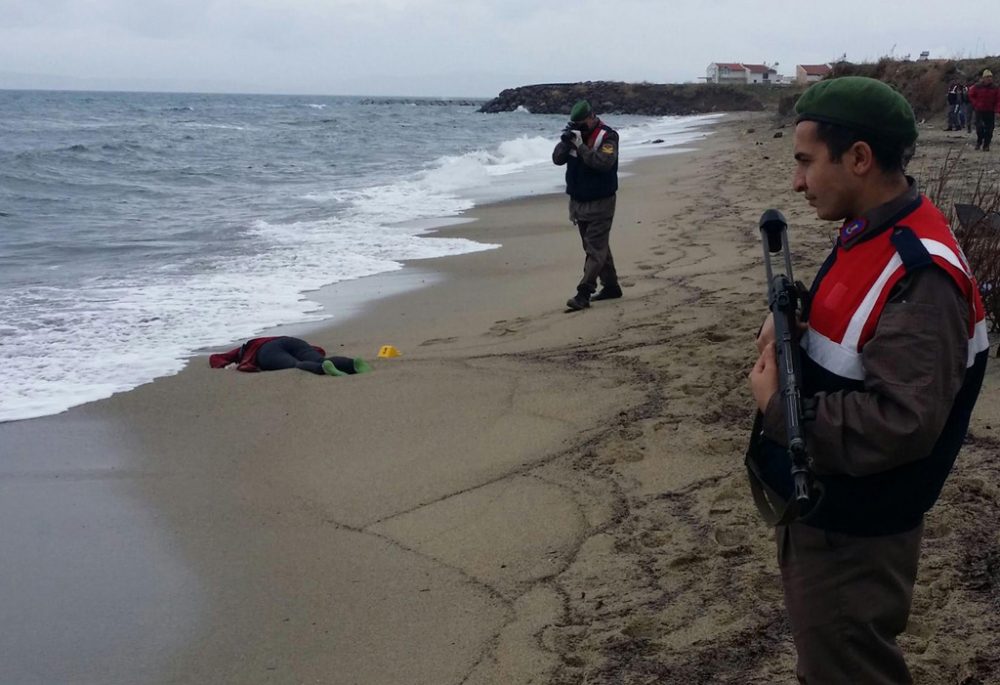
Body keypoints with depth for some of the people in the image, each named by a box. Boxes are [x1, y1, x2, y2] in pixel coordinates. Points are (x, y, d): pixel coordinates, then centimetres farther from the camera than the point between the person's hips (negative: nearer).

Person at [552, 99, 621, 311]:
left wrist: (581, 146, -27)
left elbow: (603, 162, -28)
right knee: (598, 247, 15)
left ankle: (583, 293, -14)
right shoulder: (575, 134, 6)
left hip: (600, 203, -7)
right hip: (578, 202, 7)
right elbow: (557, 159, 1)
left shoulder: (607, 136, -13)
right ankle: (611, 286, 25)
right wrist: (565, 141, -17)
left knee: (596, 249, -8)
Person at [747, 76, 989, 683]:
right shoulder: (869, 236, 4)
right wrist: (791, 325, -2)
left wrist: (777, 406, -23)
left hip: (851, 539, -9)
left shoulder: (919, 274, -27)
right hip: (813, 509, 9)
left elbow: (903, 423, -33)